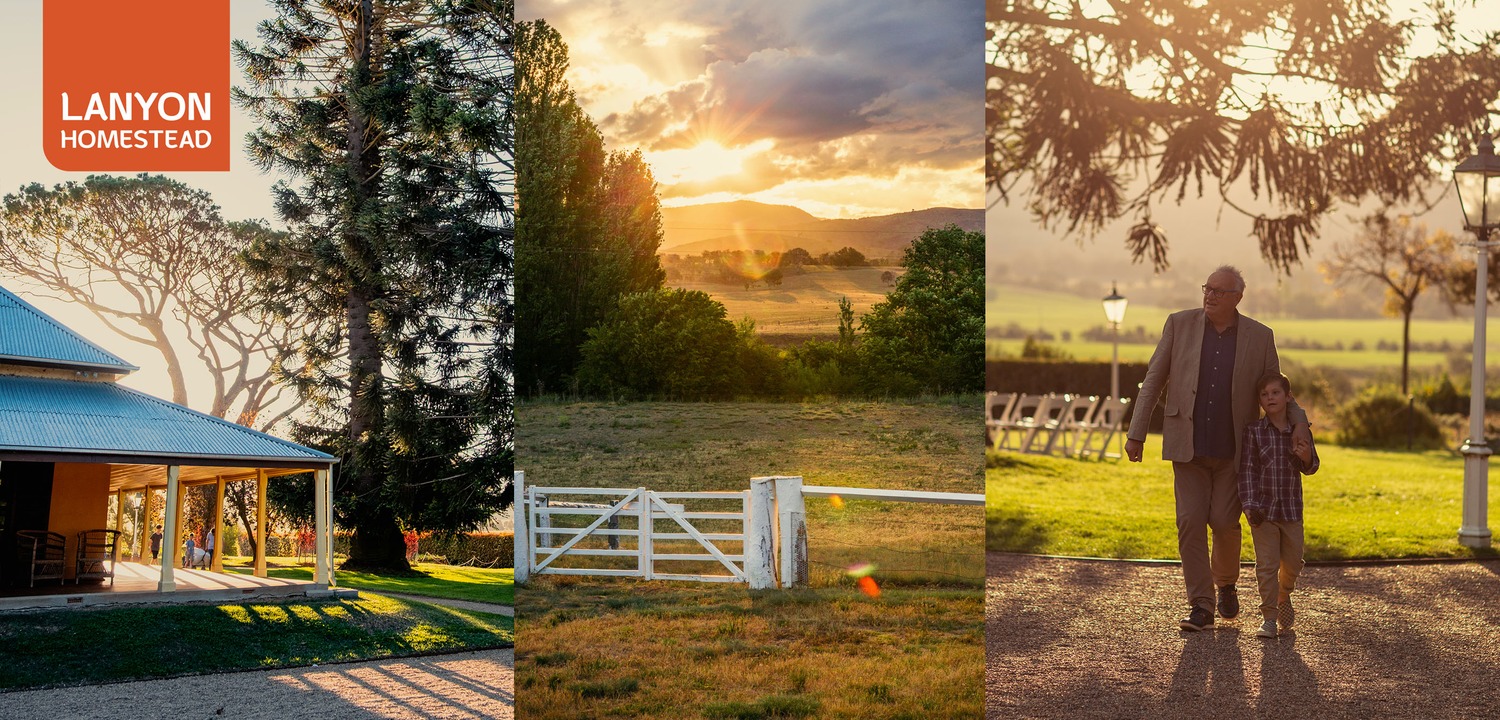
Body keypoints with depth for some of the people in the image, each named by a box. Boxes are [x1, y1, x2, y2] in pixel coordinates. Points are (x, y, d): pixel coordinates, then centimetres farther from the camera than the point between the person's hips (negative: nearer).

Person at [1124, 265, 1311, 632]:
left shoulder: (1260, 337, -2)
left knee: (1224, 522, -6)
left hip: (1233, 450, 0)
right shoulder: (1180, 324, -2)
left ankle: (1225, 581, 25)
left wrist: (1299, 422, -12)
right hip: (1188, 446, 0)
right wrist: (1136, 433, -2)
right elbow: (1154, 380, 1)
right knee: (1191, 522, -5)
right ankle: (1201, 607, 4)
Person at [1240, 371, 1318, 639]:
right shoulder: (1254, 431, -5)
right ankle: (1269, 618, 5)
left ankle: (1284, 596, 41)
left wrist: (1306, 457, -15)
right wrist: (1249, 505, -14)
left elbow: (1311, 468, 9)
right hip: (1263, 509, -2)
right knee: (1267, 565, -3)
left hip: (1291, 508, 3)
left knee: (1293, 562, 12)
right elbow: (1247, 470, -6)